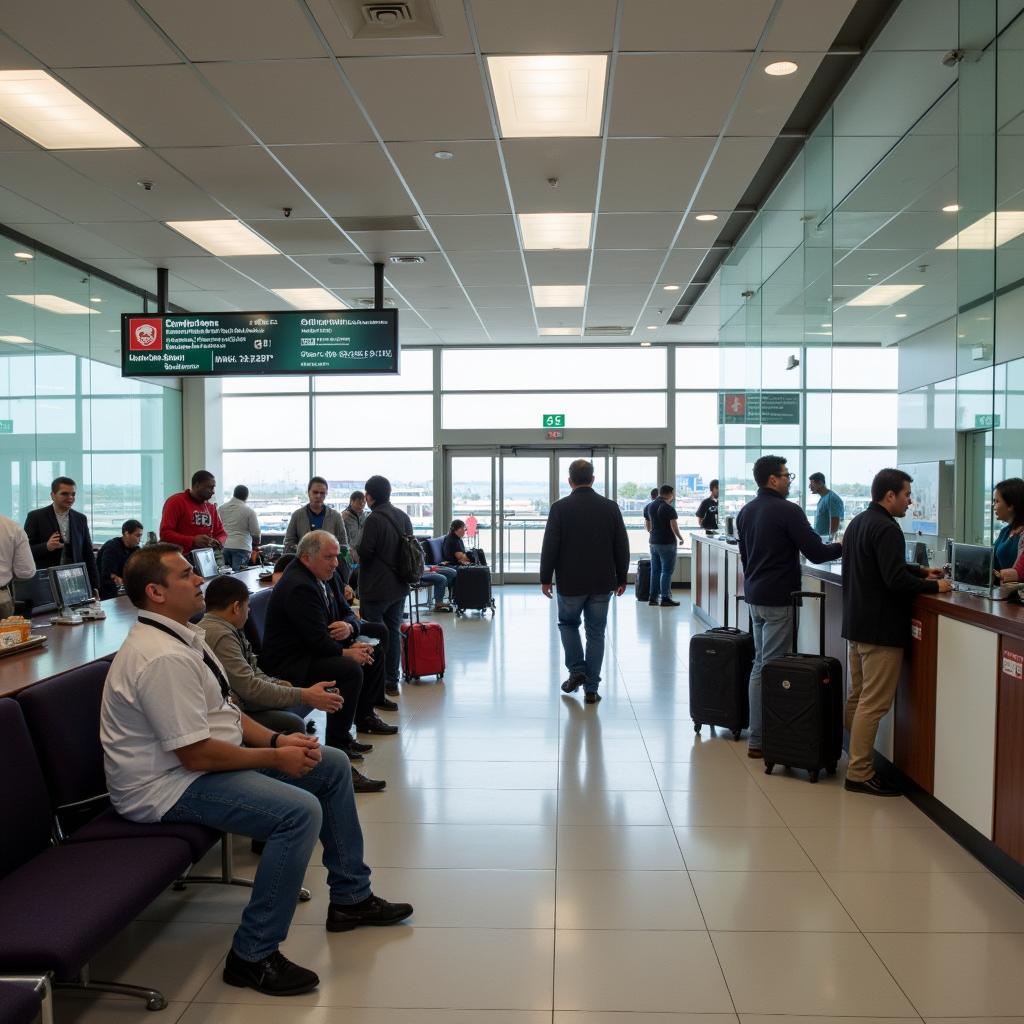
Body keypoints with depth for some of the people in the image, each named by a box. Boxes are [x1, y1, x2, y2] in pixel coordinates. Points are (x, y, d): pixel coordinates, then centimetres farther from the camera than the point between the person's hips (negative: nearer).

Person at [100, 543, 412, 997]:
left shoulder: (180, 636, 8)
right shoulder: (163, 658, -26)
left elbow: (223, 711, 13)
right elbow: (197, 755, -27)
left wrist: (278, 738, -2)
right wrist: (276, 757, -16)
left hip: (202, 759, 11)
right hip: (170, 785, -11)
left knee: (333, 766, 9)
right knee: (301, 811, -29)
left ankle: (351, 898, 22)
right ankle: (253, 956, -12)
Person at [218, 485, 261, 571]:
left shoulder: (221, 508, 8)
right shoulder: (249, 511, -5)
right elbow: (255, 533, -1)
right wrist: (256, 544, 20)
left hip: (224, 547, 5)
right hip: (241, 547, -5)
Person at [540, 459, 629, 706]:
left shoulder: (560, 508, -8)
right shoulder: (610, 507, 0)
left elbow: (549, 546, -8)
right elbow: (622, 546, 3)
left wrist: (546, 578, 1)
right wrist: (621, 578, 12)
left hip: (570, 583, -2)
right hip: (602, 583, 2)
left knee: (568, 623, 21)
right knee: (596, 633, 9)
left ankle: (577, 670, 6)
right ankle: (591, 689, 10)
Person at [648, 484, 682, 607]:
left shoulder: (651, 506, 6)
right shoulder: (668, 508, -16)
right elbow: (674, 527, -15)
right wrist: (680, 538, -2)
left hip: (654, 542, 7)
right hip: (667, 543, -7)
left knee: (655, 570, 12)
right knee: (666, 571, -2)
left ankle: (653, 597, 14)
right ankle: (665, 598, -2)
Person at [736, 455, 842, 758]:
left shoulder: (746, 512, 11)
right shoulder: (788, 511, -15)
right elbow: (815, 553, -15)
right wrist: (843, 546, 3)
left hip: (754, 596, 8)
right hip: (778, 599, -8)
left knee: (760, 664, 14)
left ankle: (757, 734, 18)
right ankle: (759, 740, 0)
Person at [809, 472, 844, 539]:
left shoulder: (832, 498, -16)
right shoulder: (822, 498, 14)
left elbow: (835, 524, -19)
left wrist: (831, 538, -20)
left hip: (827, 539, -9)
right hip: (819, 538, 9)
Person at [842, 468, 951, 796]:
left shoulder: (858, 523, 13)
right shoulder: (886, 529, -19)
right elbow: (896, 581, -24)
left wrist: (920, 571, 18)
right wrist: (935, 587, -10)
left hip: (857, 624, 10)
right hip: (881, 629, -10)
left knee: (858, 696, 15)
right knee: (873, 704, -5)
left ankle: (855, 759, 23)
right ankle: (860, 773, -2)